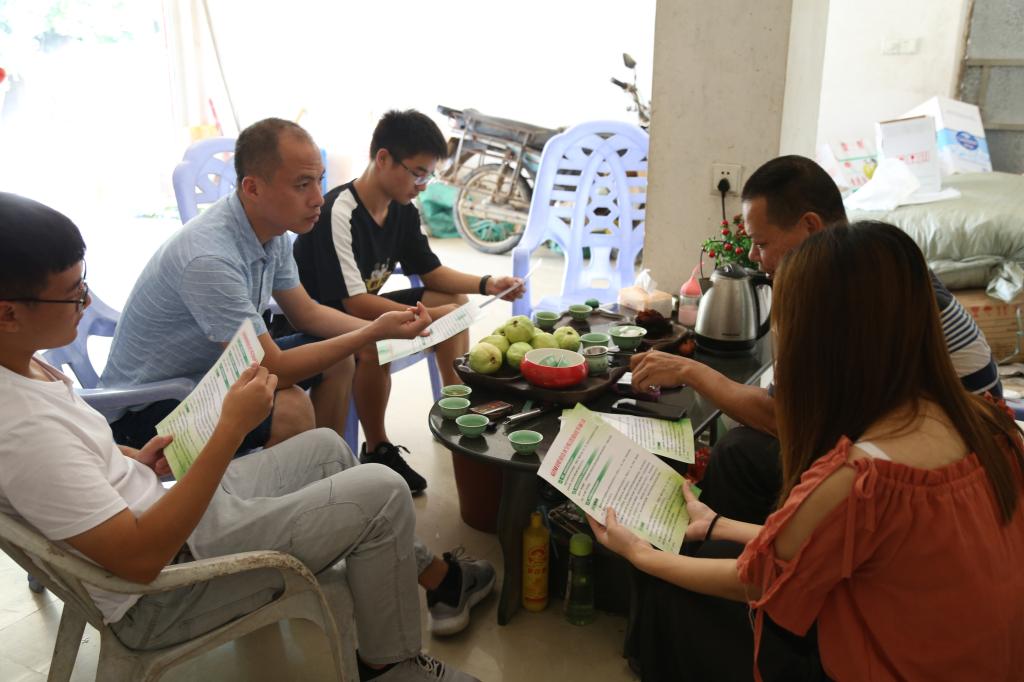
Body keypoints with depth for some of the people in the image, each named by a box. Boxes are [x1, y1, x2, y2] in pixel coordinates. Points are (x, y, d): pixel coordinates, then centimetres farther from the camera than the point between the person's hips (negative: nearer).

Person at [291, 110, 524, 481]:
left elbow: (431, 271, 7)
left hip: (361, 308, 9)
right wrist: (429, 317, -32)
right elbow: (354, 302, -32)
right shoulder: (338, 212, -28)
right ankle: (376, 450, -17)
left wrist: (486, 284, -9)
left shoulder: (403, 211, -4)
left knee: (456, 301, 2)